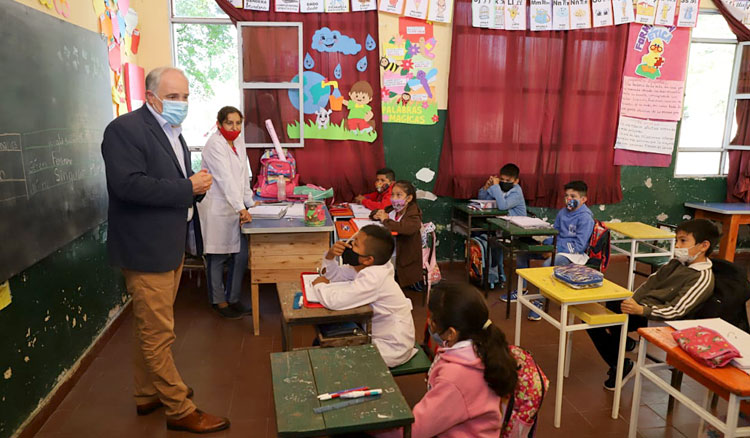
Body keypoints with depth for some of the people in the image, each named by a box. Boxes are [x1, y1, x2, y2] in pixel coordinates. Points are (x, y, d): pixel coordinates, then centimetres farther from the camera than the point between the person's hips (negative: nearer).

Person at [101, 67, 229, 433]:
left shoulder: (171, 131, 15)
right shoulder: (125, 129, -14)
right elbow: (128, 184, -26)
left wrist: (196, 185, 0)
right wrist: (187, 188, -21)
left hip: (171, 246, 10)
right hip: (146, 250, -10)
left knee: (151, 330, 21)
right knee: (158, 334, 1)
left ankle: (148, 394, 36)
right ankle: (179, 409, 13)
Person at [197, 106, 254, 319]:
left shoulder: (239, 143, 13)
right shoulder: (215, 145, -12)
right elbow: (225, 179, -21)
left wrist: (249, 202, 8)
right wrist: (241, 208, -27)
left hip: (235, 208, 8)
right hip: (217, 209, -7)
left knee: (241, 255, 8)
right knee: (217, 258, 3)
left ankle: (233, 299, 22)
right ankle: (220, 302, 18)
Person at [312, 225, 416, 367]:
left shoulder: (373, 278, -32)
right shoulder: (368, 268, -4)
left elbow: (334, 301, -39)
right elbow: (334, 275, 5)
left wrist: (320, 285, -17)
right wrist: (330, 255, -16)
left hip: (390, 350, -8)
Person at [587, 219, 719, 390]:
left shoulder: (703, 278, -15)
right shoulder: (676, 263, 9)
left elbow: (675, 311, -23)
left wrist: (640, 310, -34)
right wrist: (630, 303, -2)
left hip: (655, 320, -8)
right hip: (639, 306, 8)